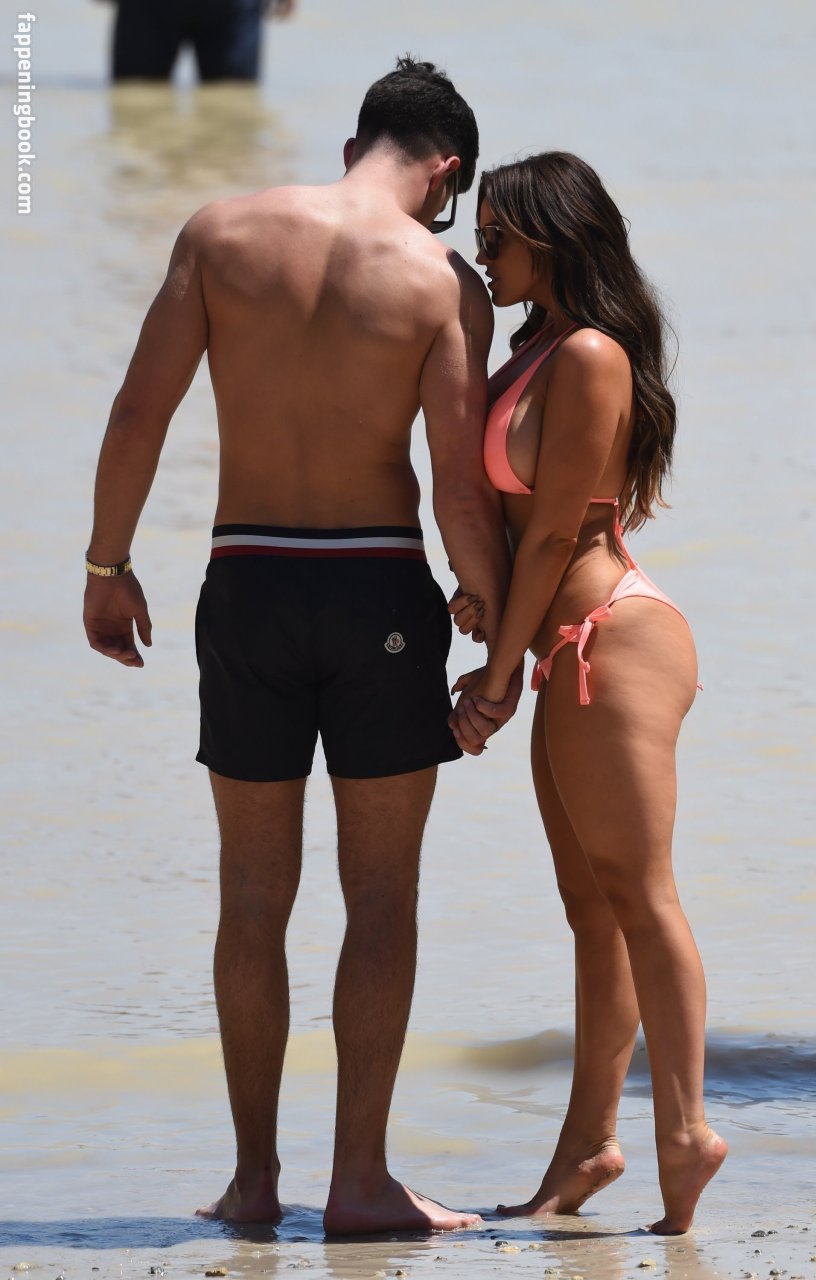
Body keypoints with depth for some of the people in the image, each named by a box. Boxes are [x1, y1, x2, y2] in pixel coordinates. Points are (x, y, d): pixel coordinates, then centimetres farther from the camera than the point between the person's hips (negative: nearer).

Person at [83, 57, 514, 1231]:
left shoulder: (221, 234, -1)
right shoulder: (444, 283, -7)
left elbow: (140, 410, -3)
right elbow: (461, 487, -10)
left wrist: (108, 566, 7)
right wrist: (501, 625, 5)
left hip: (248, 581, 2)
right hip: (380, 586, -2)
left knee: (255, 893, 11)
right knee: (382, 895, 5)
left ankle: (255, 1175, 13)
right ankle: (359, 1178, 2)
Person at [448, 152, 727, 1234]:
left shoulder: (588, 359, -14)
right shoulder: (539, 350, 16)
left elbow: (555, 532, -15)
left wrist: (498, 675, -11)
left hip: (614, 640, -10)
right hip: (576, 654, 10)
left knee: (637, 893, -10)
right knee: (593, 907, 11)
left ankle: (683, 1132, -10)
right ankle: (589, 1143, 15)